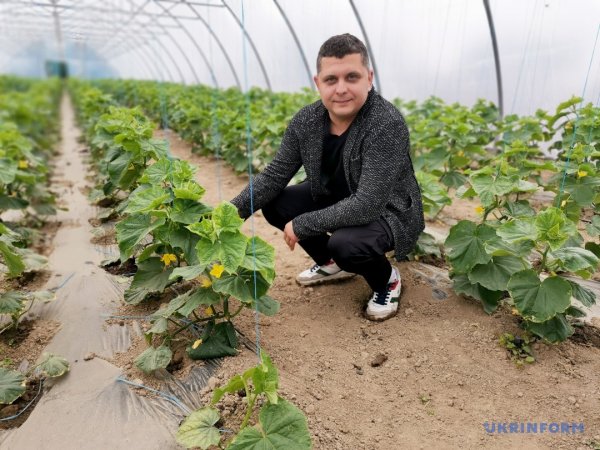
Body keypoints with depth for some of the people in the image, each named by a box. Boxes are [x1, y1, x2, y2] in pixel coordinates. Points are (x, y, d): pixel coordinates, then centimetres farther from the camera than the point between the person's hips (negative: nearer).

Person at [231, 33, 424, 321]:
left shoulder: (387, 125, -30)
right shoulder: (306, 121, -12)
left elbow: (367, 205, -35)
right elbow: (274, 176, -6)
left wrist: (301, 225, -29)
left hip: (387, 212, -6)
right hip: (334, 202, 7)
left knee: (344, 244, -35)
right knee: (273, 204, -5)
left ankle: (387, 279, 2)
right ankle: (333, 264, 16)